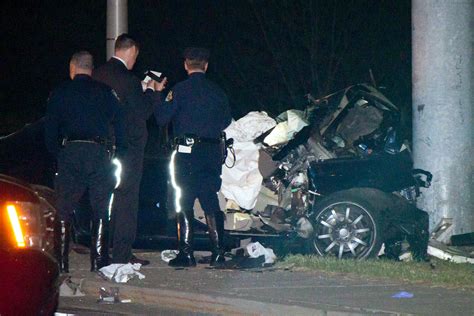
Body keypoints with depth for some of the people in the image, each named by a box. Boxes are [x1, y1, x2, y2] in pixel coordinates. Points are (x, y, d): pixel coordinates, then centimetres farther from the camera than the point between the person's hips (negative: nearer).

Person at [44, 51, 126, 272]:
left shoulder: (60, 93, 8)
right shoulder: (106, 92, 10)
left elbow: (50, 129, 6)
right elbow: (120, 123, 6)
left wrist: (56, 153, 16)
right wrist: (119, 152, 13)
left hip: (70, 153, -1)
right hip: (100, 153, 1)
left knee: (63, 212, 6)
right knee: (101, 211, 6)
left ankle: (61, 263, 1)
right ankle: (99, 262, 0)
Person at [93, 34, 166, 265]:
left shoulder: (97, 75, 6)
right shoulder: (128, 79, -16)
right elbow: (143, 113, -13)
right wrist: (153, 91, 3)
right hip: (127, 148, -7)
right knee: (126, 199, -2)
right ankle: (122, 253, -2)